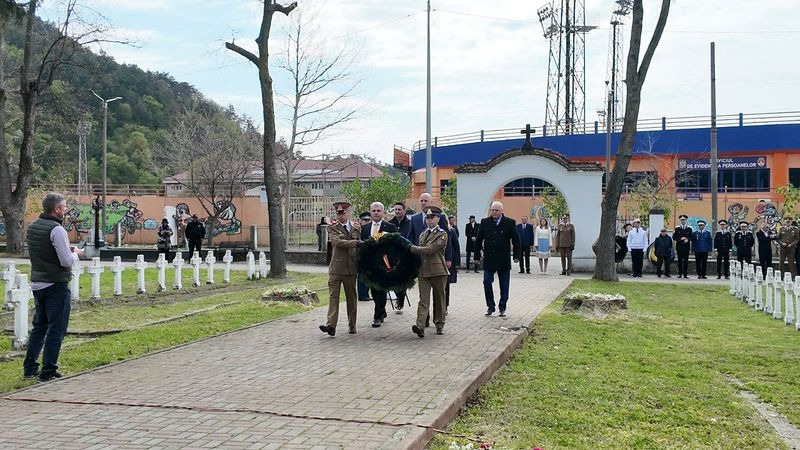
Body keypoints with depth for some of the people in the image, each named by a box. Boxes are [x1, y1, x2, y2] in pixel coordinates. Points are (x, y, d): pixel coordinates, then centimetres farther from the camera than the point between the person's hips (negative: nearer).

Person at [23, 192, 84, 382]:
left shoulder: (32, 227, 9)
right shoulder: (57, 230, -18)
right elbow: (66, 262, -20)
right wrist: (76, 254, 0)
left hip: (37, 284, 8)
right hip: (56, 286, -8)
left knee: (39, 327, 17)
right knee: (56, 329, 0)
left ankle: (29, 369, 19)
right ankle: (48, 372, 3)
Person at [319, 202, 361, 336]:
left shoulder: (356, 228, 12)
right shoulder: (332, 228, 1)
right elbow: (337, 242, -16)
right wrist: (355, 242, -21)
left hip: (351, 268, 3)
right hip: (336, 268, -3)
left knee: (351, 297, 10)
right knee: (333, 296, -7)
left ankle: (352, 325, 19)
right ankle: (331, 325, -13)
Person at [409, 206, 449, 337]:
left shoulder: (442, 234, -4)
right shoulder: (422, 235, 19)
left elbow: (430, 250, -13)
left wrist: (413, 248, -9)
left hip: (438, 271, -4)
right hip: (424, 271, 4)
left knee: (439, 299, 7)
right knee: (423, 300, -7)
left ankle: (439, 325, 19)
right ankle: (420, 326, -18)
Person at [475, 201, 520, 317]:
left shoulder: (510, 223, -1)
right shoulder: (484, 222, 4)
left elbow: (516, 240, 3)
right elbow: (478, 240, 9)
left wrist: (516, 255, -3)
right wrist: (477, 255, 7)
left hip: (504, 260, -1)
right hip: (489, 259, 1)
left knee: (504, 285, 6)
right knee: (487, 282, -8)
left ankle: (502, 308, 19)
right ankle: (490, 306, 5)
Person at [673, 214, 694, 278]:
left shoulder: (689, 228, 9)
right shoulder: (677, 228, 8)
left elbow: (692, 237, 6)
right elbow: (674, 237, 2)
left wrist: (687, 239, -13)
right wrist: (680, 239, -13)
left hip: (686, 247, 0)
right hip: (679, 247, 0)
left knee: (686, 261, -1)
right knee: (680, 261, 1)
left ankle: (685, 274, 2)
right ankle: (680, 274, 4)